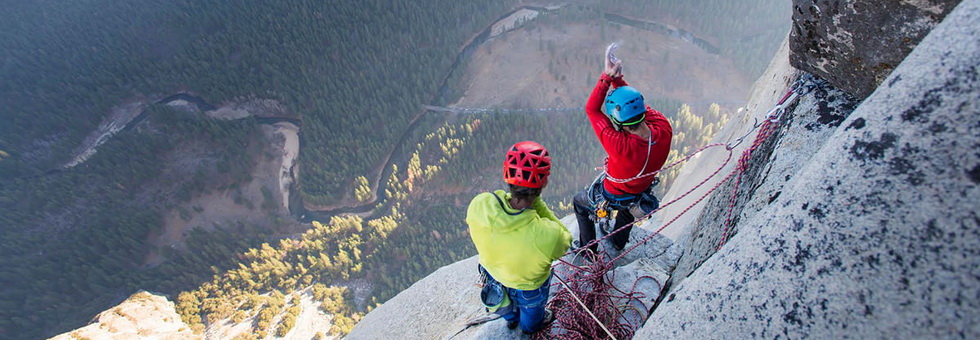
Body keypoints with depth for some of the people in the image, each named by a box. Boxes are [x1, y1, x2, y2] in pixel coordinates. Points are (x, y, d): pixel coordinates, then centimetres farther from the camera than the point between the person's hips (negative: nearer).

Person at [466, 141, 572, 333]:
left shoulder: (478, 205, -38)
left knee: (507, 301, 40)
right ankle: (531, 326, 69)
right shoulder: (548, 235, -47)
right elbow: (564, 240, -22)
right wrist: (537, 202, -29)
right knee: (531, 308, 36)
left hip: (492, 273, 3)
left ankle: (511, 318, 73)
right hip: (528, 287, -3)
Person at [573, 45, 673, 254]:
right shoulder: (664, 130, -32)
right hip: (643, 192, 5)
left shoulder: (620, 145, -46)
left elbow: (592, 110, -36)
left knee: (579, 203, 27)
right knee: (628, 204, 42)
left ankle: (589, 250, 42)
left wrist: (607, 77, -37)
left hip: (613, 196, -5)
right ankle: (619, 242, 63)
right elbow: (633, 102, -17)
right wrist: (617, 78, -24)